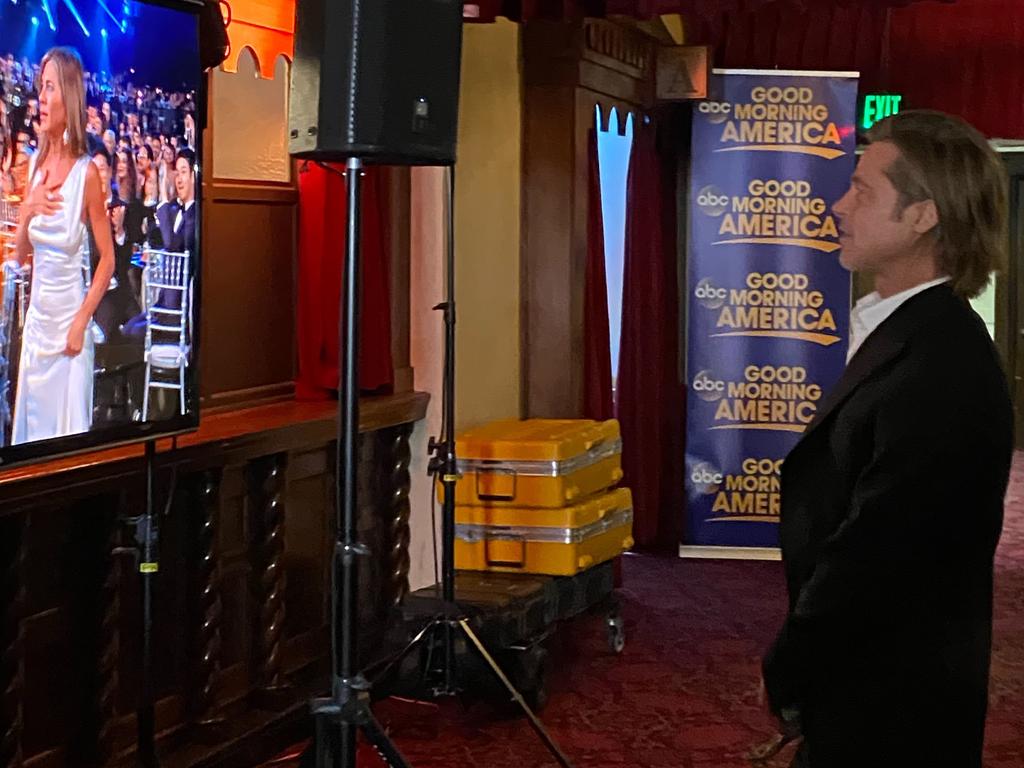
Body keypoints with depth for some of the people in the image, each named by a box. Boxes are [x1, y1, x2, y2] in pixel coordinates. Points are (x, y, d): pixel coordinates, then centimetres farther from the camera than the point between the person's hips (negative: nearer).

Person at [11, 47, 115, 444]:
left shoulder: (86, 172, -13)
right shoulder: (35, 164, 5)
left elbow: (108, 259, -10)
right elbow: (20, 253, 10)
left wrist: (82, 321, -15)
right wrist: (27, 211, -9)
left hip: (68, 322, -6)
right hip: (35, 319, 6)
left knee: (68, 430, 2)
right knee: (30, 427, 13)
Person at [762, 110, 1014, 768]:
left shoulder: (936, 367, -25)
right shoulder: (911, 336, 8)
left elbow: (873, 555, -24)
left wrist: (787, 673, -10)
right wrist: (798, 666, 9)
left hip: (889, 713, -9)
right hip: (875, 695, 9)